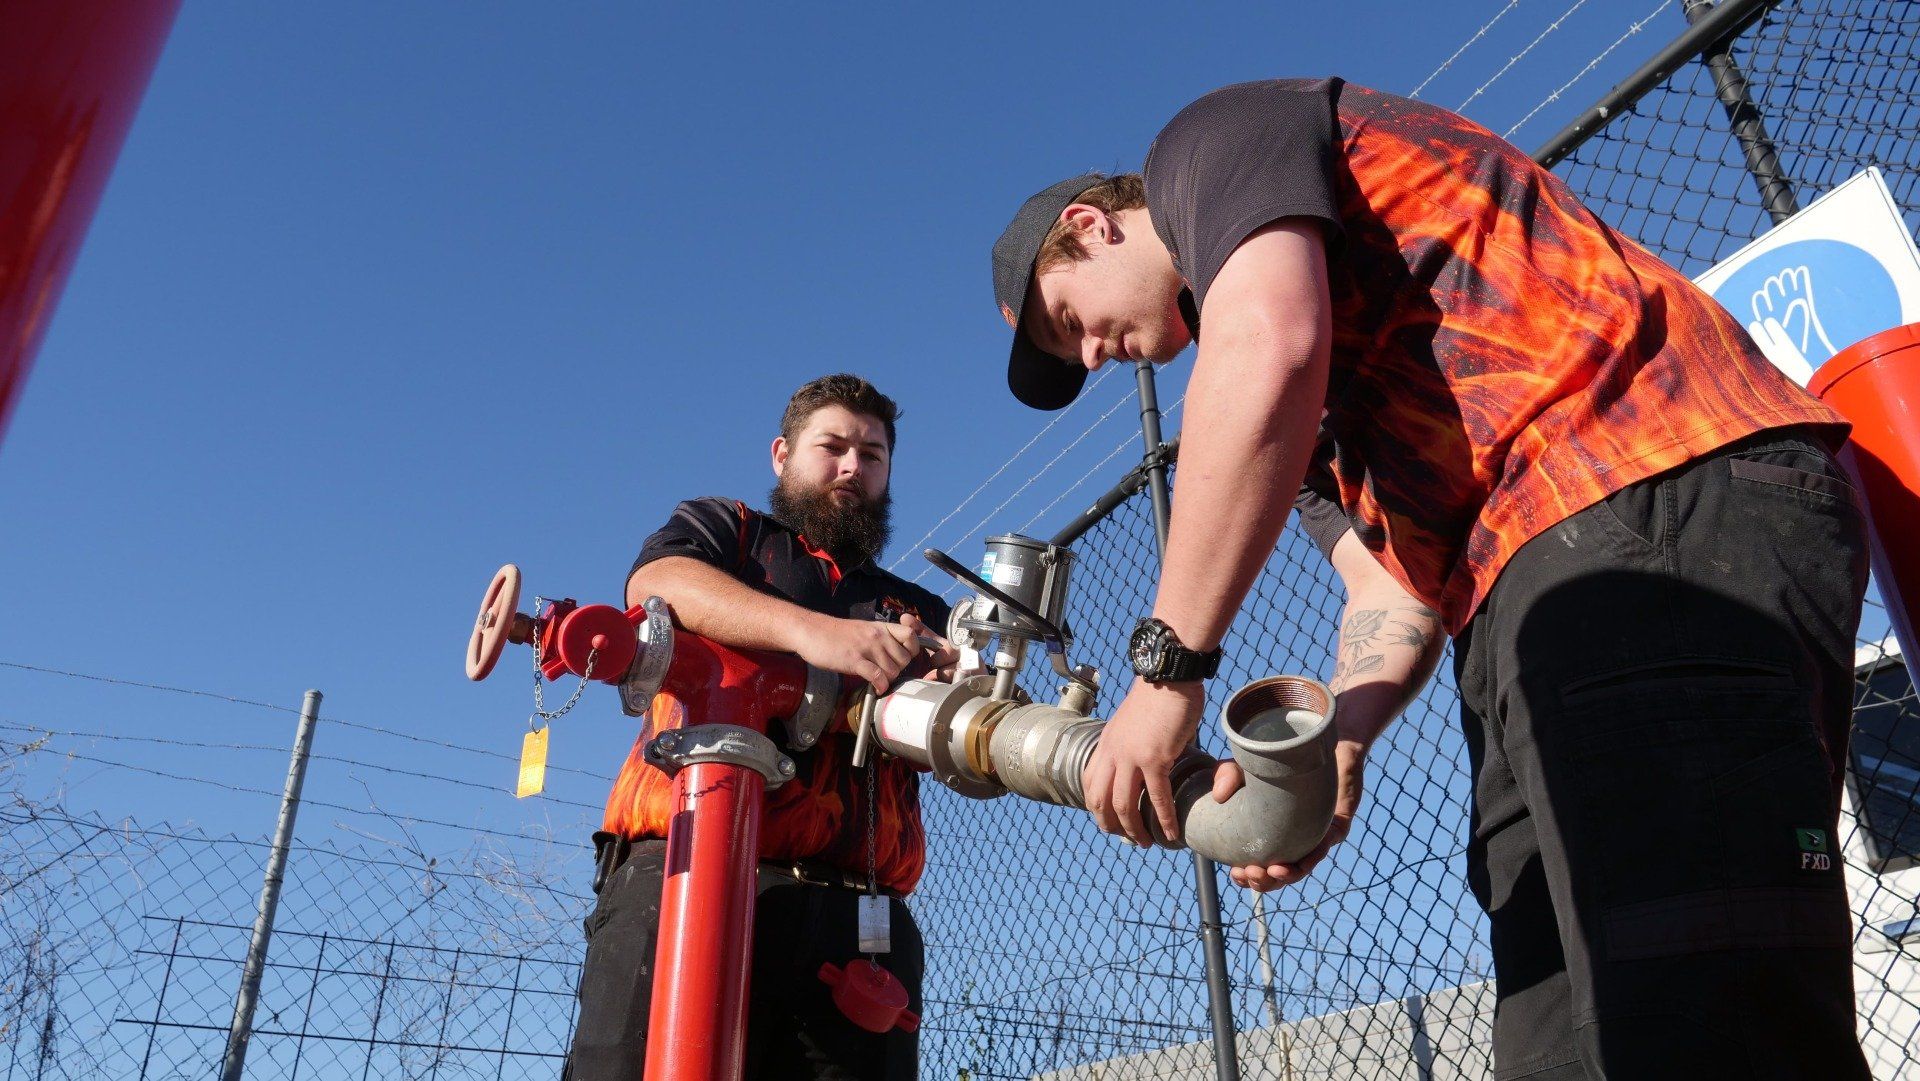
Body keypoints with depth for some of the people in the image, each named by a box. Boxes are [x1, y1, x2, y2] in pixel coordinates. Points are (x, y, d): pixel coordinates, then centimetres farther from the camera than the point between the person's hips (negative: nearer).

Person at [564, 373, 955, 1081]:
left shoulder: (920, 613, 28)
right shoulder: (722, 529, 21)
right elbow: (656, 582, -4)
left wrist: (942, 676, -11)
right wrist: (811, 629, -20)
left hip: (861, 918, 3)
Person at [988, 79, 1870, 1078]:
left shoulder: (1208, 143, 8)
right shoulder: (1307, 413, 32)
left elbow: (1266, 353, -15)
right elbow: (1392, 589, 17)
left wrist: (1167, 666, -11)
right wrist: (1329, 748, -3)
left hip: (1660, 503, -10)